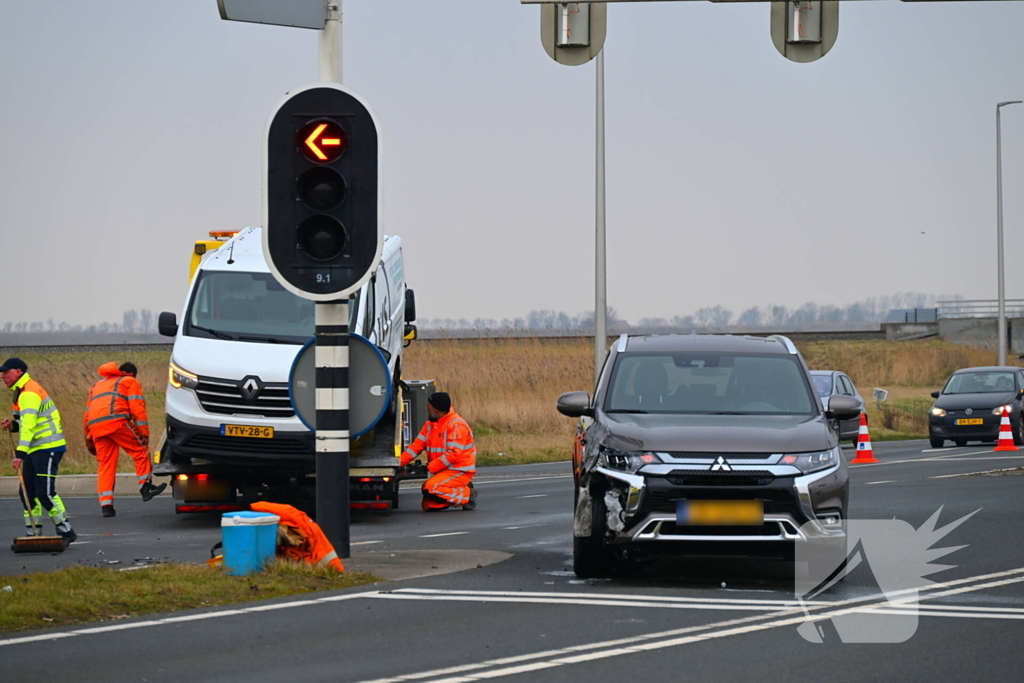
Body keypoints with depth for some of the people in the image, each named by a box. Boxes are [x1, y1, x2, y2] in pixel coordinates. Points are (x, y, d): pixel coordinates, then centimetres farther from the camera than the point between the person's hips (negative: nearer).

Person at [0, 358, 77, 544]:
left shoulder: (29, 394, -17)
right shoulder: (24, 392, 17)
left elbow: (29, 424, -26)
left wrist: (20, 454, -32)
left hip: (48, 448, -11)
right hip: (36, 450, 11)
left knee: (45, 493, -14)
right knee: (28, 492, 9)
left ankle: (66, 531, -7)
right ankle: (34, 534, 14)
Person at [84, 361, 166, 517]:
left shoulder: (97, 385, 36)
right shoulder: (130, 382, 19)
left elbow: (87, 415, 31)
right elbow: (137, 408, 3)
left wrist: (89, 440, 33)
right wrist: (144, 432, -2)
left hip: (95, 426, 5)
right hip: (117, 421, -5)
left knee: (106, 464, 6)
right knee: (140, 452, 8)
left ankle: (105, 505, -1)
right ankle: (146, 488, 4)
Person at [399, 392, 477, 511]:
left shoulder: (456, 425, -18)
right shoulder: (430, 424, 9)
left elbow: (454, 454, -24)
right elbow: (416, 446, 5)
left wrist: (429, 467, -25)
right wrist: (399, 463, -9)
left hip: (460, 470, -9)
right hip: (443, 470, 9)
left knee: (430, 489, -29)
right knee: (429, 506, -1)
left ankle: (467, 495, -10)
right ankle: (464, 490, 11)